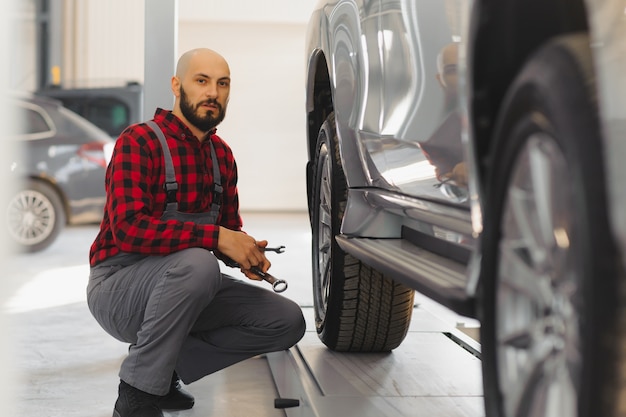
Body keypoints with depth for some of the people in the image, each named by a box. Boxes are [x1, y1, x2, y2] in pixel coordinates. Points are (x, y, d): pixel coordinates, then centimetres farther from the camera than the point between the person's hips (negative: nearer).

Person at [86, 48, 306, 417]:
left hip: (181, 288, 8)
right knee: (197, 263, -39)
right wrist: (217, 237, -30)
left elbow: (229, 228, 18)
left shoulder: (222, 155, 10)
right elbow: (128, 228, -27)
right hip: (117, 286, -7)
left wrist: (246, 252, -8)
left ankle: (168, 367, 3)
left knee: (288, 321, -3)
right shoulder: (139, 141, -14)